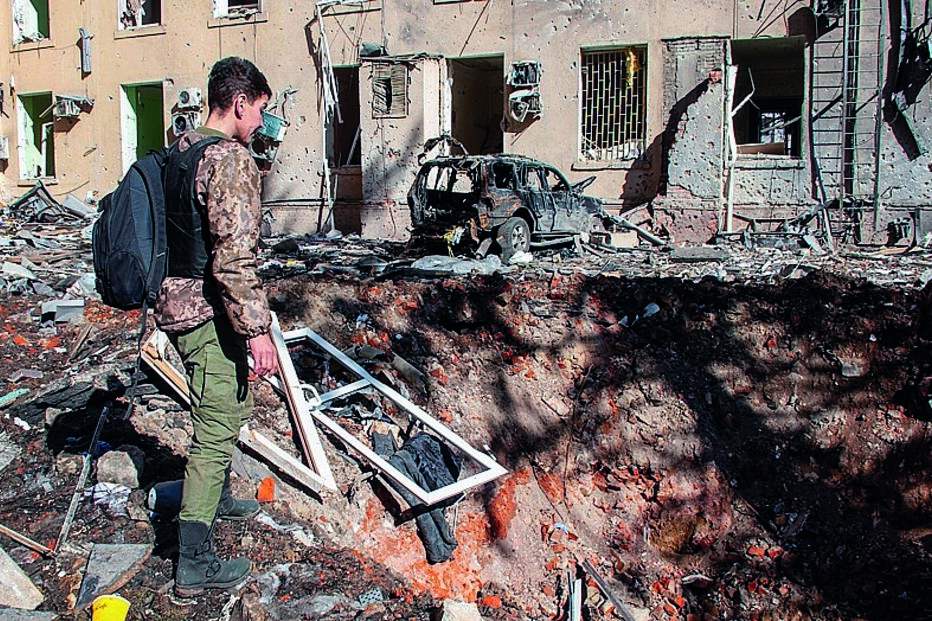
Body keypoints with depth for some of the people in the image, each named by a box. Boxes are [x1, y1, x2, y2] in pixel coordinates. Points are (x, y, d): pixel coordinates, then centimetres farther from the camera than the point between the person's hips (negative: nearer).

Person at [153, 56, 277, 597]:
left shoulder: (182, 150, 12)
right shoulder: (232, 159, -18)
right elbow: (234, 256, -25)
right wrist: (257, 328, -22)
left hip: (178, 303, 10)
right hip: (208, 313, -10)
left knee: (231, 405, 27)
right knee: (217, 429, -3)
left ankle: (216, 497, 47)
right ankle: (195, 564, 4)